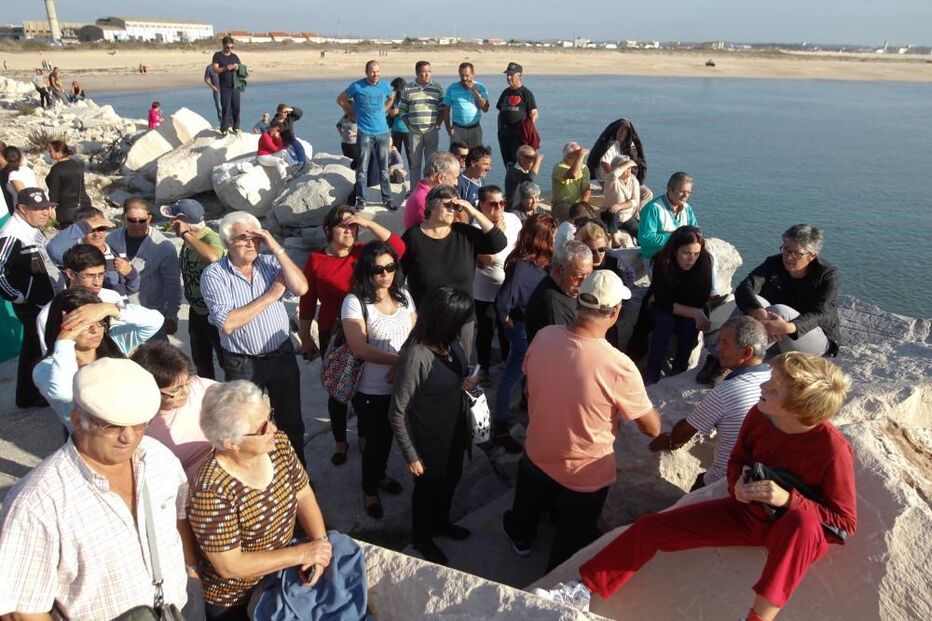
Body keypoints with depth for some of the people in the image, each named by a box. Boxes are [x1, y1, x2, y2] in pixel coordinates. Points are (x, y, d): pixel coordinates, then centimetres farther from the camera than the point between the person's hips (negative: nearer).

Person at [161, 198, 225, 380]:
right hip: (196, 311, 9)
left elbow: (212, 257, -50)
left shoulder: (211, 239, -26)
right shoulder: (190, 239, -2)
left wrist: (185, 235, -38)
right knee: (201, 362, 24)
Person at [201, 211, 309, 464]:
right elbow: (227, 323, -24)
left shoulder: (270, 262, -3)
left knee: (291, 422, 18)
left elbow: (301, 288, -19)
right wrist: (270, 295, -19)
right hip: (242, 365, -2)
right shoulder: (214, 274, -12)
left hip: (282, 356, 3)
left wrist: (276, 248, -21)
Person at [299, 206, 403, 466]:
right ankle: (340, 442, 32)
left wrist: (368, 223, -19)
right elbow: (307, 303, -2)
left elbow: (397, 247, -17)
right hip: (332, 334, -1)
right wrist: (305, 338, 1)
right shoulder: (315, 260, -6)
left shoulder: (363, 252, -4)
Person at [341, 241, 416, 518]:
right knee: (375, 440, 11)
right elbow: (360, 349, -21)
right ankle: (369, 491, 35)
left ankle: (380, 475, 49)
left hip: (403, 385, 5)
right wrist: (400, 360, -23)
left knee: (389, 435, 22)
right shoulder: (355, 302, -15)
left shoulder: (403, 296, 2)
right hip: (372, 390, -5)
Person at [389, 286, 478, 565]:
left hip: (455, 430, 7)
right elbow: (397, 412, -24)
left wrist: (462, 382, -11)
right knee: (428, 488, 20)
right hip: (429, 440, -6)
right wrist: (411, 456, -16)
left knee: (451, 479, 29)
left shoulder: (449, 342, -13)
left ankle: (440, 522, 58)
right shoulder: (416, 356, -34)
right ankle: (421, 538, 49)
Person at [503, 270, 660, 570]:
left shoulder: (544, 337, -19)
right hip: (584, 474, -4)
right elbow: (652, 428, -18)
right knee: (571, 541, 25)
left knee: (529, 504, 37)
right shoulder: (618, 366, -33)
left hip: (537, 454, 5)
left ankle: (521, 535, 66)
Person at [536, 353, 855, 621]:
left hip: (801, 537, -5)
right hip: (748, 513, 5)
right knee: (651, 526, -6)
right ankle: (582, 590, -2)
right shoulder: (758, 416, -13)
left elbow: (845, 524, -19)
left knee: (802, 520, -44)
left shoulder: (833, 449, -28)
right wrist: (738, 483, -15)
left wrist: (789, 499, -33)